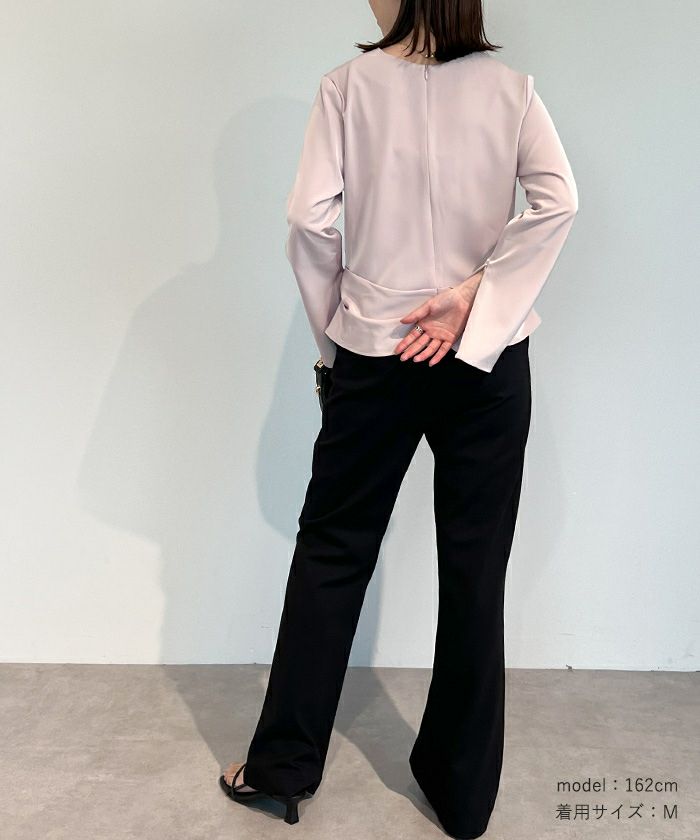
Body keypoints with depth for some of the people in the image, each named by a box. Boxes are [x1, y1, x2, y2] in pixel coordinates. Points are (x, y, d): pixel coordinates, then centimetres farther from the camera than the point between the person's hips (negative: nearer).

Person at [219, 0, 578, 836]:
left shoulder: (348, 83, -1)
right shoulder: (509, 86, 4)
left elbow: (309, 219, -9)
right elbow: (559, 200, -10)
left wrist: (331, 334, 3)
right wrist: (469, 296, -10)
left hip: (372, 354, -1)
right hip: (487, 357, 2)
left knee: (332, 548, 11)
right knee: (475, 566, 9)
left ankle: (281, 765, 23)